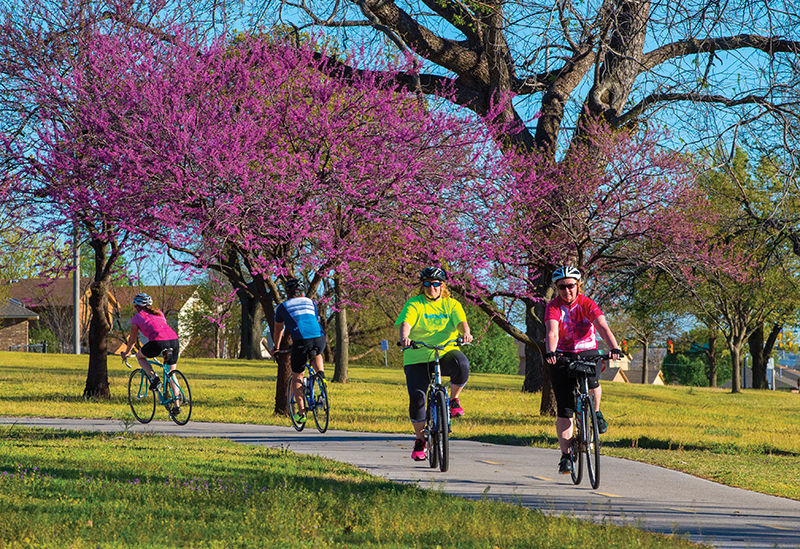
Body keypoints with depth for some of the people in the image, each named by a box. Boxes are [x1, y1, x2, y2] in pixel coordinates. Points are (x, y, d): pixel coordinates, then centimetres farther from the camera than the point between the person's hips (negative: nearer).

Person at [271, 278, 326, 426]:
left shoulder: (283, 307, 20)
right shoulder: (310, 303, 28)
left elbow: (278, 330, 34)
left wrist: (275, 348, 52)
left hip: (301, 341, -3)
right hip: (320, 339, 3)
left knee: (297, 378, 11)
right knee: (316, 353, 40)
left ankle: (301, 412, 4)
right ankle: (321, 374, 15)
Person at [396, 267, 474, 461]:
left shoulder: (452, 305, 9)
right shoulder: (414, 305, 3)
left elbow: (461, 322, -8)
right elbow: (405, 323, -14)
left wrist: (465, 333, -32)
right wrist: (404, 337, -37)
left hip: (446, 353, 0)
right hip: (418, 358, 0)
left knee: (461, 364, -34)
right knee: (416, 397, -12)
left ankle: (453, 400, -7)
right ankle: (420, 439, 10)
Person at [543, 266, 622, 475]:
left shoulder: (587, 304, -12)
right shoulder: (553, 307, -13)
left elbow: (602, 326, -26)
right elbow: (552, 332, -29)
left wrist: (614, 348, -43)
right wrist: (550, 352, -49)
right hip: (562, 356, 0)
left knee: (592, 381, -33)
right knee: (564, 410, -7)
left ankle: (596, 413, -1)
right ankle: (565, 454, -1)